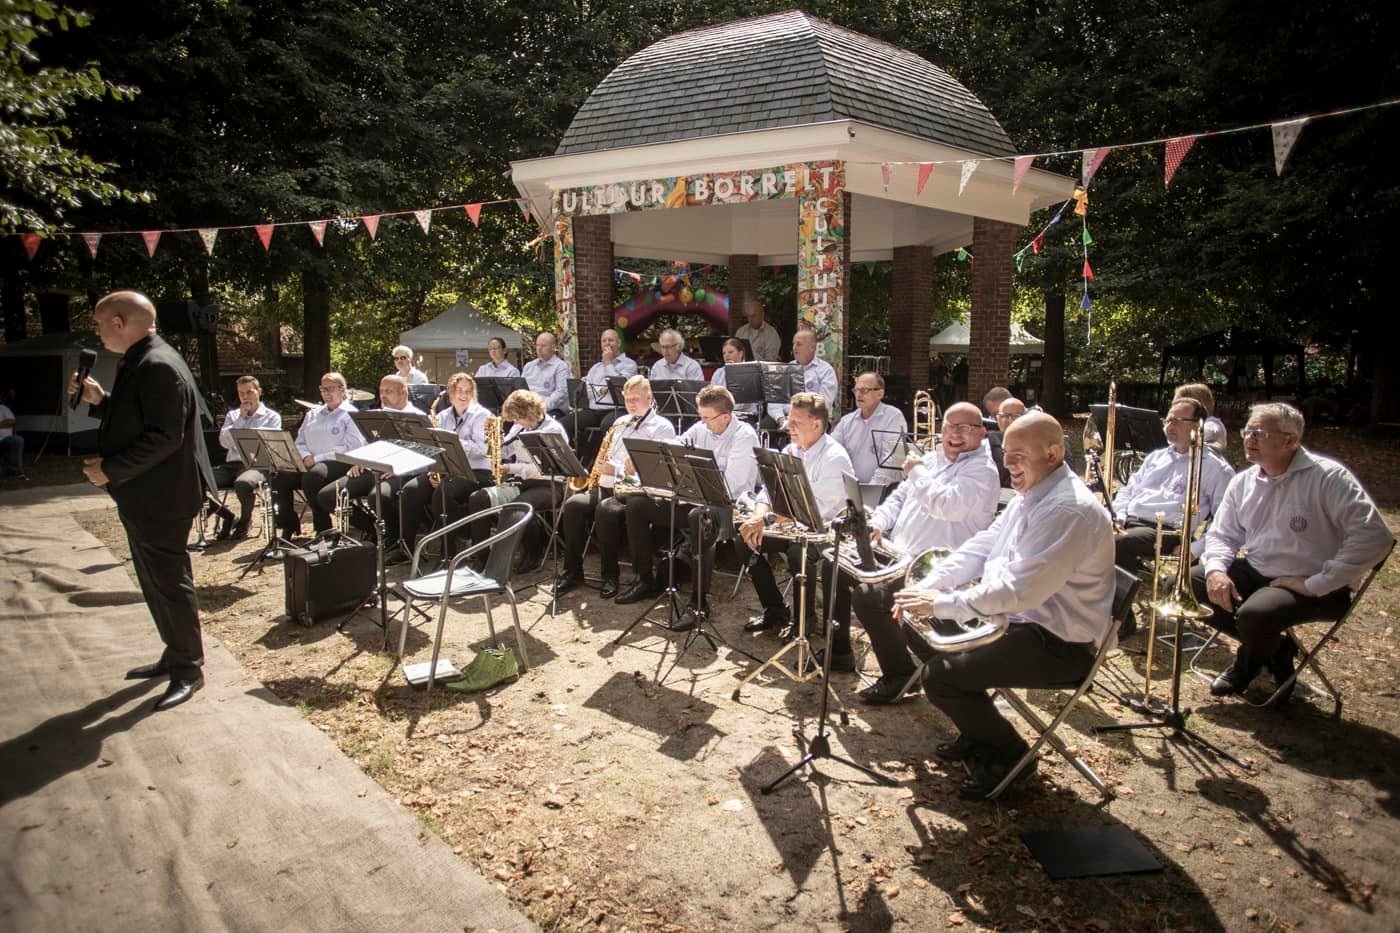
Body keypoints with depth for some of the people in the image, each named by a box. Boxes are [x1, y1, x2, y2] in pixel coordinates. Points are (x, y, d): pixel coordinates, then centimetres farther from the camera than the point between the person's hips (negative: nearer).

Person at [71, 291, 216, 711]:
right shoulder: (138, 362, 13)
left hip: (161, 498, -11)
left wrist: (111, 469, -20)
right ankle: (175, 654, 32)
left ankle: (189, 669, 12)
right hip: (144, 496, 11)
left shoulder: (158, 367, -21)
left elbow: (164, 437, -26)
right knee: (155, 581, 19)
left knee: (169, 582, 0)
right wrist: (99, 400, 7)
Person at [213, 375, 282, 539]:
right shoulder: (233, 415, 21)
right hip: (232, 464, 4)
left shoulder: (272, 417, 11)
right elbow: (224, 442, 4)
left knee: (242, 483, -38)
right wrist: (241, 418, 1)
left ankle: (244, 522, -7)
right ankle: (227, 517, 1)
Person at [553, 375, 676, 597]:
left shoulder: (662, 427, -1)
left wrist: (617, 470, -20)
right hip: (609, 486, 6)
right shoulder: (621, 423, 21)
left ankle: (610, 575, -18)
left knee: (606, 509, -35)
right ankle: (573, 571, -8)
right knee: (573, 504, -19)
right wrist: (602, 468, 3)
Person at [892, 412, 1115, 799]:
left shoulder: (1070, 510, -25)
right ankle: (977, 735, 25)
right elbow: (979, 548, 10)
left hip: (1058, 641, -10)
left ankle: (1009, 754, 8)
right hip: (1018, 618, 10)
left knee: (940, 675, -19)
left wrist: (940, 604, -25)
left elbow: (1016, 592, -31)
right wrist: (925, 587, -4)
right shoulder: (1031, 495, 7)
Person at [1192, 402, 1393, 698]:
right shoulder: (1243, 481, 4)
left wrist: (1316, 585, -23)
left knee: (1254, 614, -34)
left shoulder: (1328, 477, -17)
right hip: (1255, 573, 7)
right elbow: (1222, 534, 12)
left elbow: (1374, 536, -23)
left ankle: (1245, 668, 4)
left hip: (1311, 585, -7)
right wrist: (1216, 569, -11)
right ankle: (1271, 648, 6)